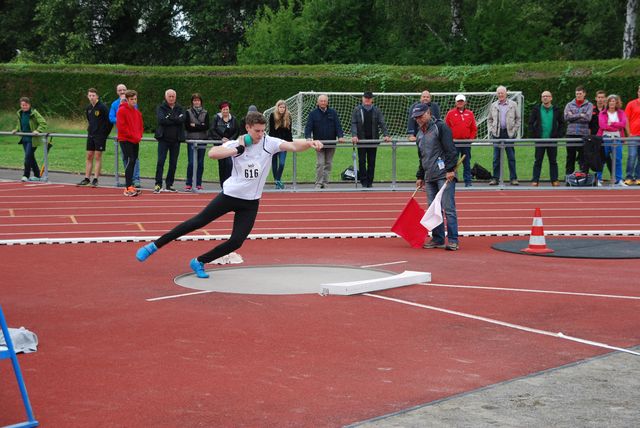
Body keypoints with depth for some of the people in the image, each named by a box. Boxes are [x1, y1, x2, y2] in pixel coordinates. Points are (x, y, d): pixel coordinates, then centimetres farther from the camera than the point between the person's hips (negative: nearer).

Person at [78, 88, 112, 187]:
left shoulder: (102, 107, -11)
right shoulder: (88, 108, 9)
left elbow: (110, 121, -11)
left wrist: (105, 133, -7)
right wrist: (89, 129, 15)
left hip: (100, 135, -6)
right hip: (90, 135, 6)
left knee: (97, 157, -3)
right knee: (89, 157, 8)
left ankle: (95, 179, 0)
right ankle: (86, 179, 13)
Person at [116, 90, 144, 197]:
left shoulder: (137, 112, 14)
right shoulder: (122, 110, -7)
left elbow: (141, 125, 20)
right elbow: (121, 127, -14)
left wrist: (139, 136, 3)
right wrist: (133, 136, -14)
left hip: (136, 141, 7)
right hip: (125, 140, -7)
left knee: (133, 162, 9)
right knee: (130, 161, -14)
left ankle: (129, 186, 16)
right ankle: (128, 188, -16)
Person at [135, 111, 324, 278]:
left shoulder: (269, 143, -9)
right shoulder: (236, 144, -11)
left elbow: (292, 146, -24)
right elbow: (212, 153, -26)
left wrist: (309, 143, -43)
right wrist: (238, 150, -31)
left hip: (250, 203, 2)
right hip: (230, 195, -2)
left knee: (236, 242, -6)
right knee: (197, 222, -1)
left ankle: (199, 262, 14)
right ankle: (154, 246, 10)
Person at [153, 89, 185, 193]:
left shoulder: (180, 109, 11)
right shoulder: (161, 108, 4)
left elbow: (182, 119, -10)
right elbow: (161, 120, -15)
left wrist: (170, 118, -12)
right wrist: (175, 120, -10)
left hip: (176, 140, 3)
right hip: (164, 139, -3)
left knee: (173, 163, 6)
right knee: (160, 162, -9)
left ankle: (169, 185, 14)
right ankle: (158, 184, -7)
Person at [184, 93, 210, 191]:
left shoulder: (205, 112, 8)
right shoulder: (188, 112, 4)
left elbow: (207, 126, -3)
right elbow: (187, 126, -6)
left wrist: (194, 126, -9)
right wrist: (200, 126, -8)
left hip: (202, 140, 2)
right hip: (191, 140, -2)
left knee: (200, 163, 4)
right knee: (191, 162, -6)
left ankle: (198, 184, 11)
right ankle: (188, 184, 1)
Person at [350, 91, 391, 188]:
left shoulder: (377, 111, 8)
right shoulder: (357, 110, 5)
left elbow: (382, 124, 3)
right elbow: (353, 124, -1)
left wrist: (385, 135, -12)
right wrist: (354, 135, -17)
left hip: (373, 140, 1)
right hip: (361, 140, -1)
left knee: (372, 162, 4)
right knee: (362, 161, -2)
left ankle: (370, 181, 11)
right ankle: (363, 181, 3)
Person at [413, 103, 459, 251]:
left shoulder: (440, 127, -4)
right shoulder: (419, 134, 20)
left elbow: (451, 150, -11)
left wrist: (450, 169, -18)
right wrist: (420, 176, 25)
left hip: (444, 175, -8)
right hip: (429, 177, 8)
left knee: (448, 208, -8)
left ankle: (453, 240, -7)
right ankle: (438, 239, 14)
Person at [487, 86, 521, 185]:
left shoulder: (513, 104, 4)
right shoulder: (493, 106, 10)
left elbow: (518, 118, 6)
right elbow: (489, 119, 17)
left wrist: (514, 130, -3)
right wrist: (491, 129, 3)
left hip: (509, 133, -2)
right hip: (497, 134, 2)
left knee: (511, 157, 0)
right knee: (496, 157, 2)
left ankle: (513, 178, 3)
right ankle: (495, 178, 7)